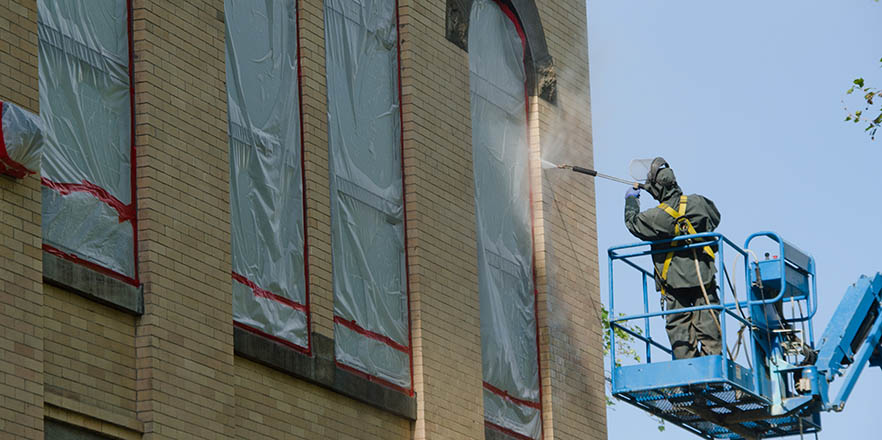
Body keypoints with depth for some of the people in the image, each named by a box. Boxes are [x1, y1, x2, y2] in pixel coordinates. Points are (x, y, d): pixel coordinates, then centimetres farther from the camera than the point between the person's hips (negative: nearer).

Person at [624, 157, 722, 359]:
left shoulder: (656, 217, -14)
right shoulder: (698, 203, -4)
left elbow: (632, 222, 6)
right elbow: (715, 217, 18)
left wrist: (631, 200, 22)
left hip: (675, 283, -3)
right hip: (704, 278, 3)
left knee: (678, 327, 3)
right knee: (708, 326, 2)